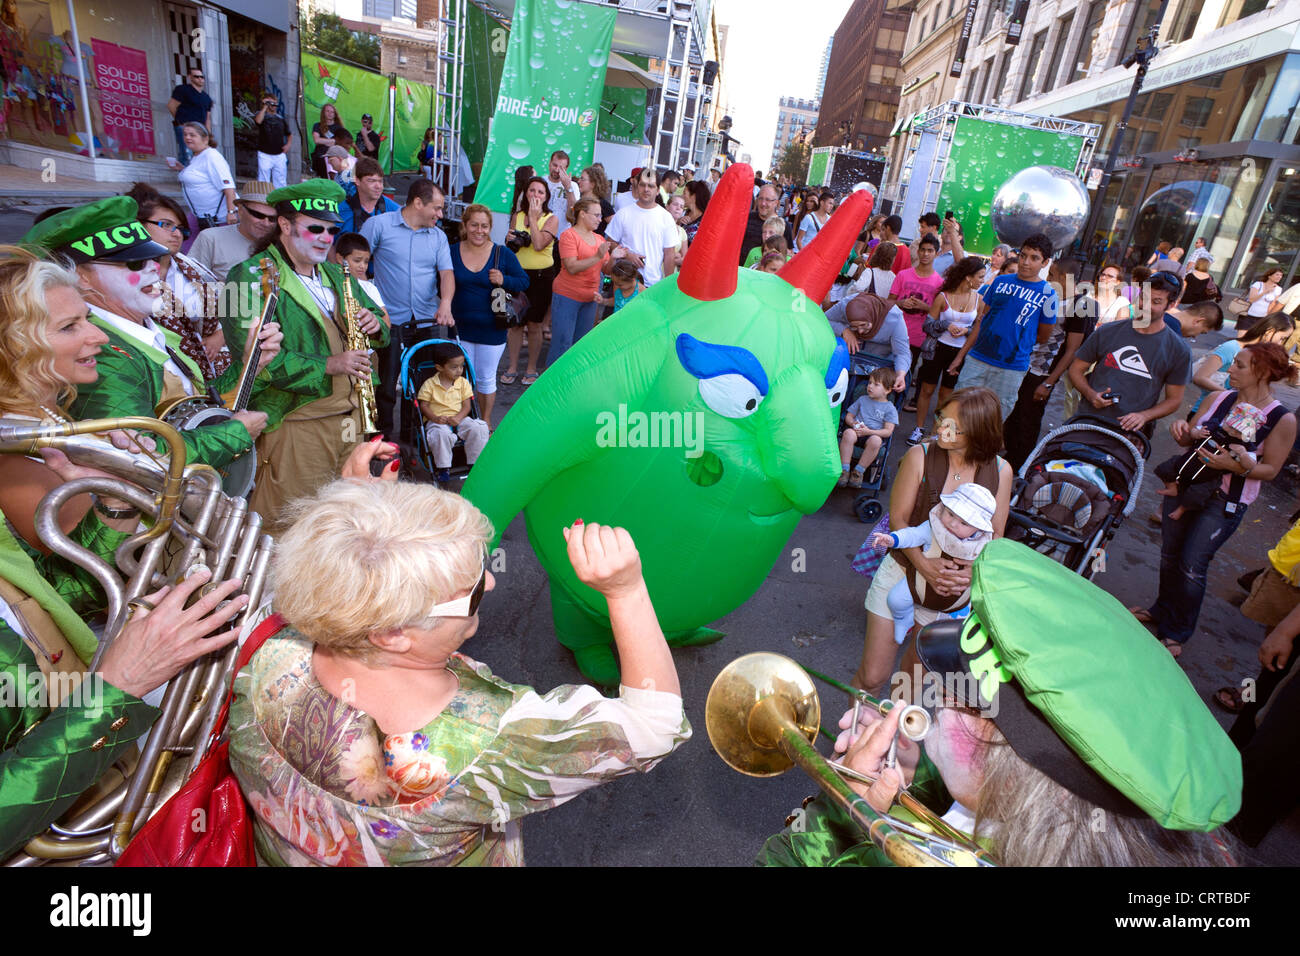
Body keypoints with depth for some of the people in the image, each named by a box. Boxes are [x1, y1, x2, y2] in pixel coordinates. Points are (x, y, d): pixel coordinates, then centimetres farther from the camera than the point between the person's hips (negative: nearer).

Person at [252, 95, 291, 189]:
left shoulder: (280, 118, 16)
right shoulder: (260, 114, 3)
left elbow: (289, 134, 25)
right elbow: (258, 120, -21)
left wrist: (288, 144, 7)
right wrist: (265, 106, -14)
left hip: (280, 154, 4)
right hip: (265, 154, -4)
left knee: (280, 181, 6)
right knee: (264, 182, -5)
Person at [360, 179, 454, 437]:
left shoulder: (438, 236, 11)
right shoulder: (378, 225, 0)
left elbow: (446, 273, 2)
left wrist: (445, 303, -18)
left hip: (427, 322, 4)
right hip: (390, 321, -3)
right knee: (386, 383, 0)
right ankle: (384, 432, 16)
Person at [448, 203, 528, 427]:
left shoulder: (503, 254, -3)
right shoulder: (452, 252, 1)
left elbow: (524, 281, 2)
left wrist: (504, 280, -17)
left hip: (491, 329, -1)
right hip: (460, 327, 2)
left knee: (485, 378, 8)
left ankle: (486, 423, 26)